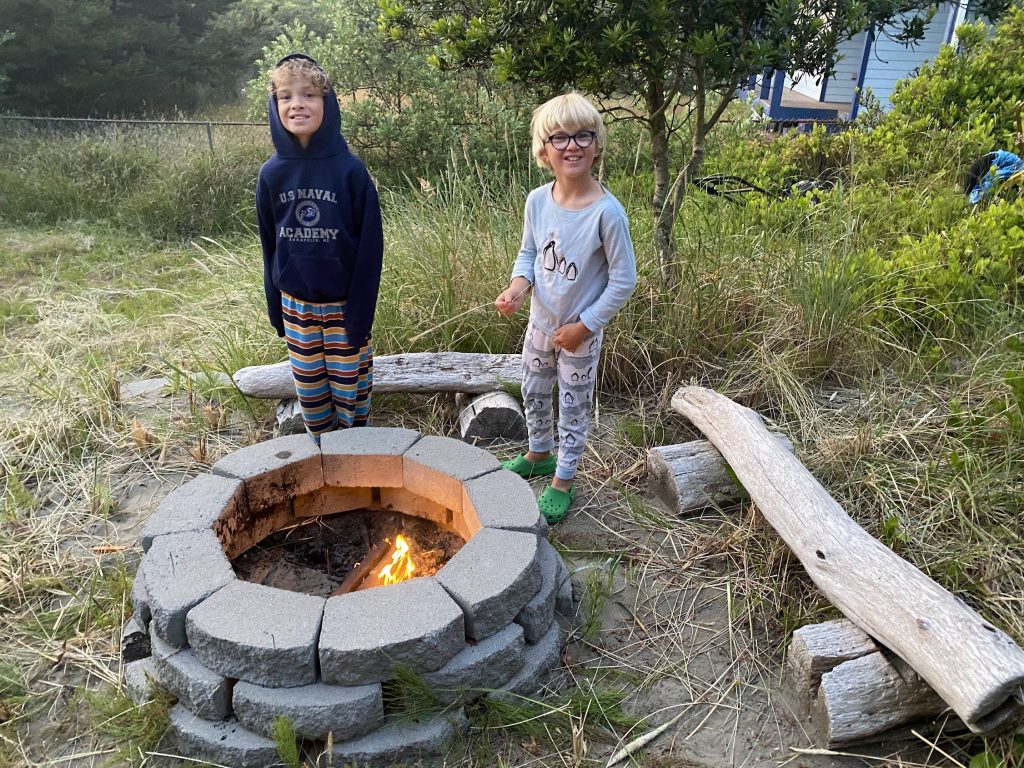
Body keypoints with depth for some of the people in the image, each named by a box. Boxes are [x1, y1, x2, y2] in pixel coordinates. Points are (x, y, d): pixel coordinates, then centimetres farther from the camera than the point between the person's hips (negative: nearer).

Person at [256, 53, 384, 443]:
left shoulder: (350, 170, -13)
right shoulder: (271, 174, -2)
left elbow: (369, 248, -11)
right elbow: (269, 245, 7)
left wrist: (361, 313, -13)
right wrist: (275, 307, 9)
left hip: (343, 303, -3)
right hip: (296, 305, 4)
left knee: (350, 388, 9)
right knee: (310, 393, 14)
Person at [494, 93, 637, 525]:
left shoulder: (607, 212, -24)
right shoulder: (537, 201, -9)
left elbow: (623, 282, -18)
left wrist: (583, 326, -16)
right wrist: (518, 287, -15)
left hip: (580, 334, -5)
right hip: (540, 323, 5)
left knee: (573, 407, 12)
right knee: (534, 394, 23)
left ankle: (562, 481, 33)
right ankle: (539, 454, 50)